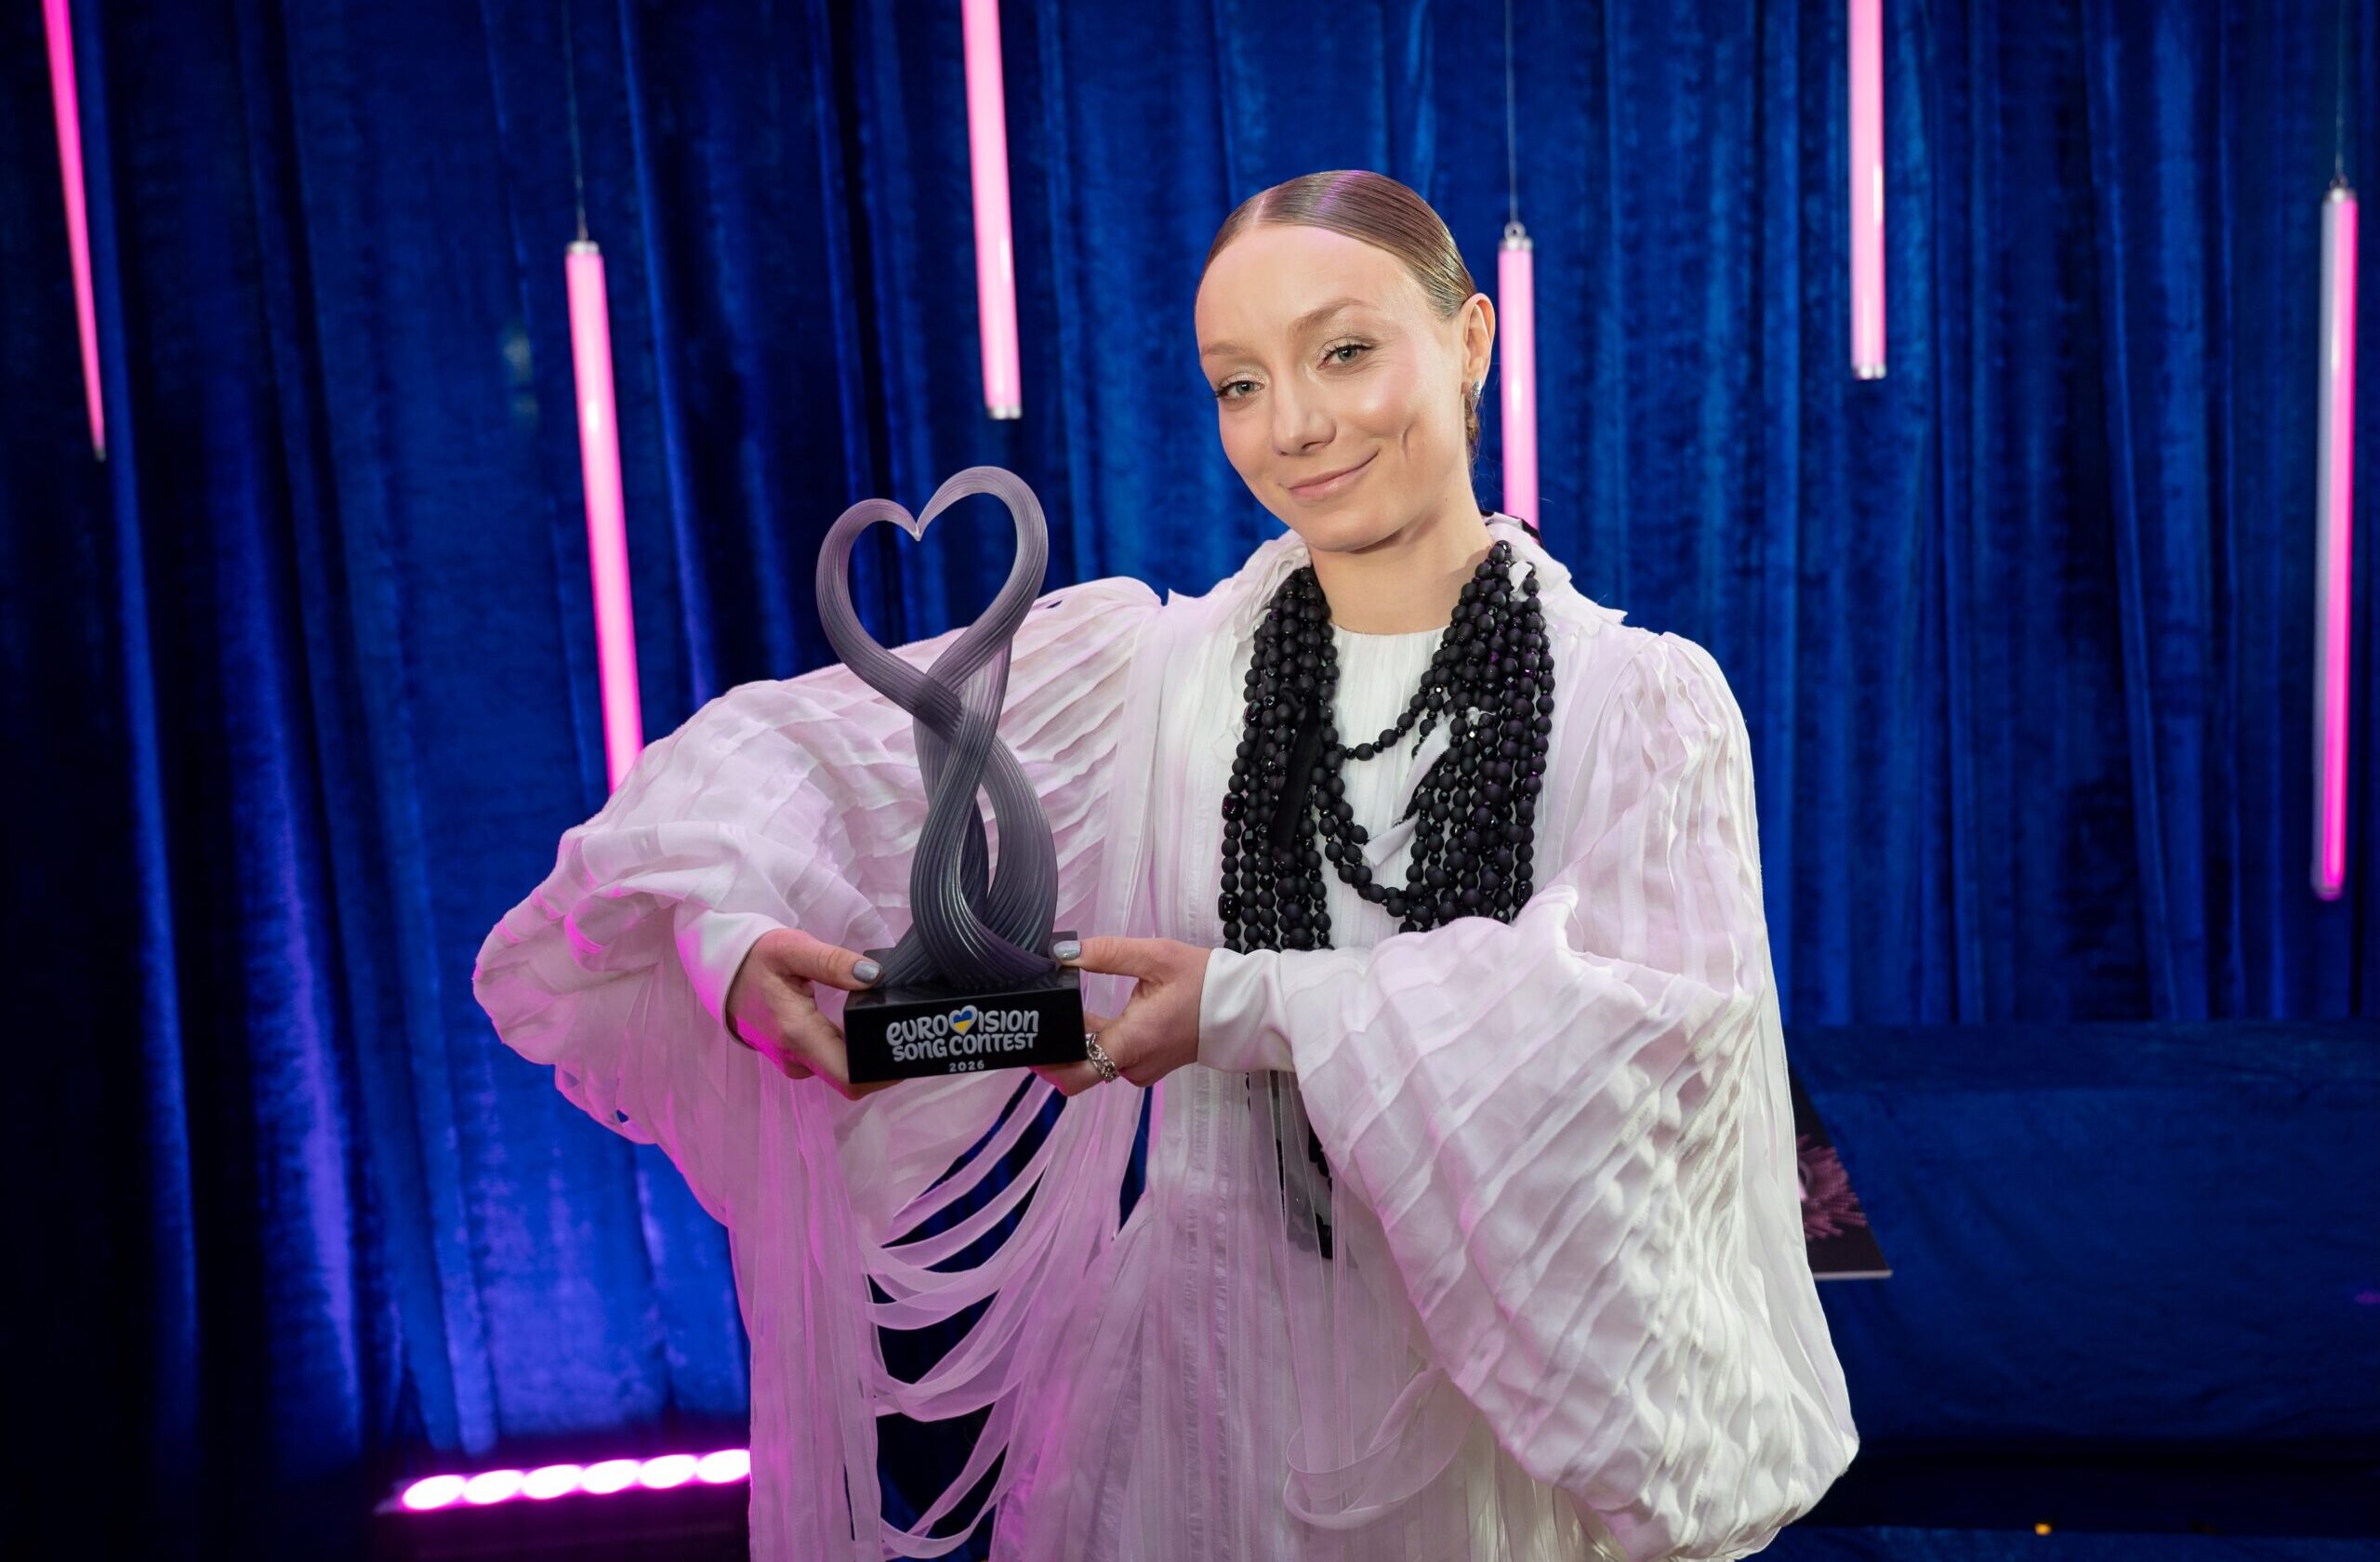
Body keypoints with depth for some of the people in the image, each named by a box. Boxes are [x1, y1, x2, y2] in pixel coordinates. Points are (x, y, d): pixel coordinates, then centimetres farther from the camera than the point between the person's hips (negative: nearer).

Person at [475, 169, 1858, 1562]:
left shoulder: (1650, 703, -8)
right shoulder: (1152, 672, -6)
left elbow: (1655, 1004, -22)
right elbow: (806, 746, -5)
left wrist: (1262, 1006, -29)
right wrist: (736, 922, -26)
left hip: (1511, 1391, -1)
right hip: (1215, 1372, 1)